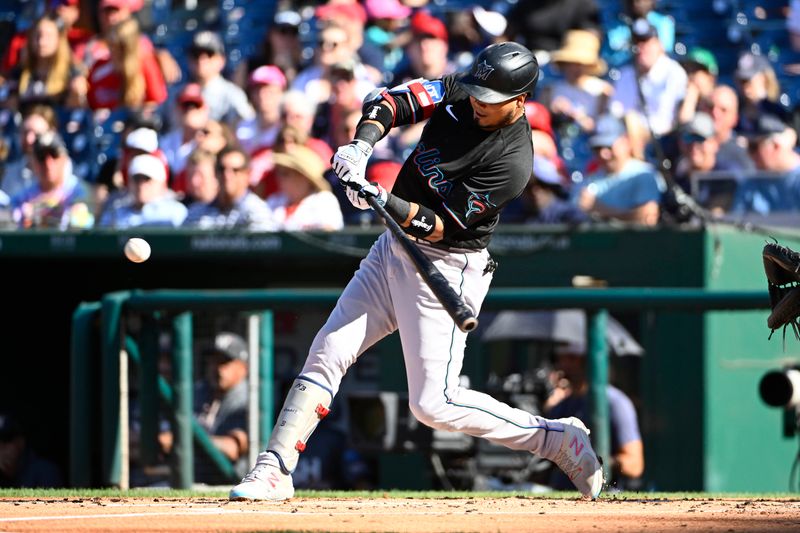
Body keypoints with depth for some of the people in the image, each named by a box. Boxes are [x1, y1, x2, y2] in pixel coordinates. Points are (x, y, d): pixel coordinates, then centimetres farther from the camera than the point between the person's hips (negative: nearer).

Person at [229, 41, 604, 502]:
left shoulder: (512, 161, -23)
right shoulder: (460, 94, -3)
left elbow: (440, 227, -23)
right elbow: (391, 100, -5)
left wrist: (387, 203, -37)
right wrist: (362, 144, -24)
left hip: (448, 269, -7)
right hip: (394, 249, 7)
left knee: (433, 404, -9)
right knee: (327, 353, 1)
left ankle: (557, 438, 4)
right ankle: (275, 471, 5)